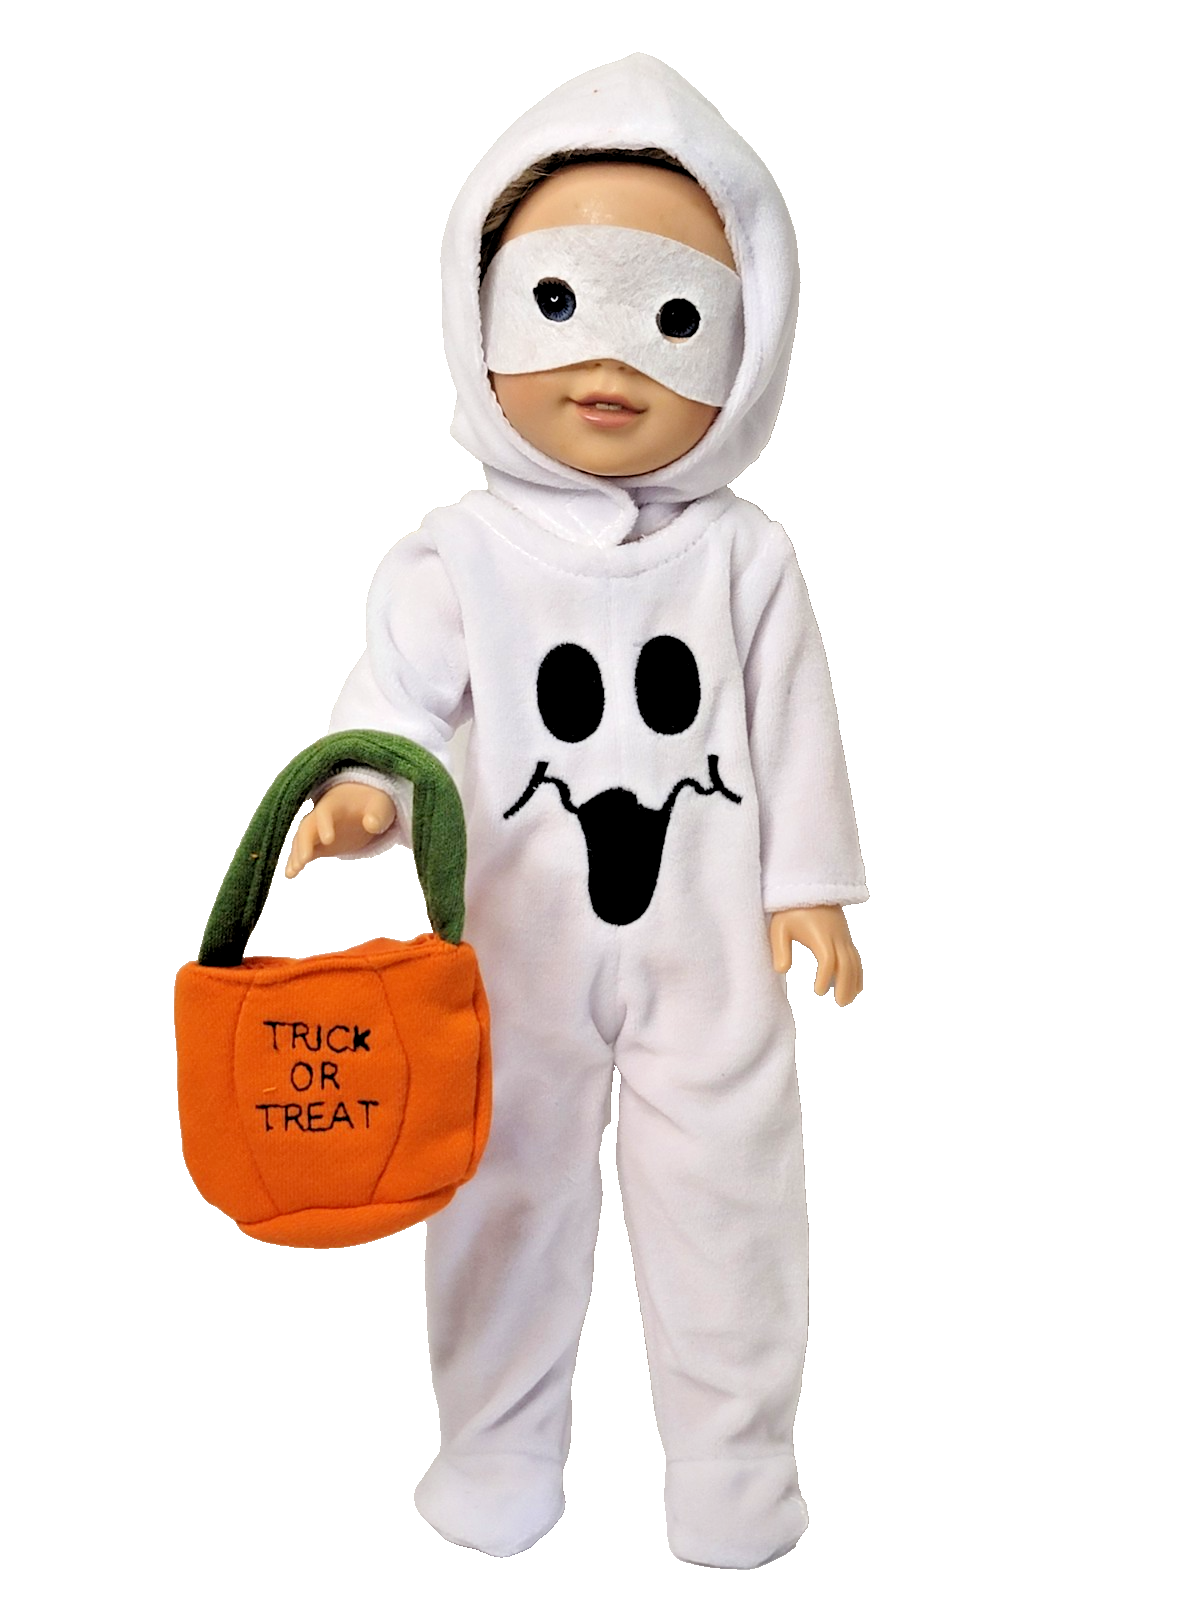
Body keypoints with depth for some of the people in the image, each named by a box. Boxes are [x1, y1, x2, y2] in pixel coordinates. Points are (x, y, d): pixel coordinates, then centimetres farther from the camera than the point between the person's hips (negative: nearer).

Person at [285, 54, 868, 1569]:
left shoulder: (741, 553, -2)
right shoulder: (462, 552, -5)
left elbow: (794, 723, 1)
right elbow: (401, 693, -10)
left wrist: (808, 884, 0)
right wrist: (362, 789, -30)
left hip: (708, 947, 1)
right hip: (522, 951, 0)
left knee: (728, 1195, 10)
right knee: (507, 1193, 14)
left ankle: (735, 1461, 32)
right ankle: (498, 1441, 36)